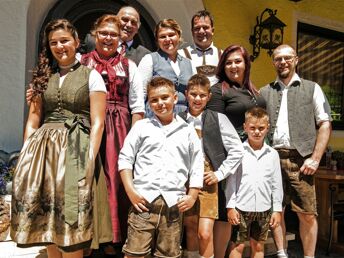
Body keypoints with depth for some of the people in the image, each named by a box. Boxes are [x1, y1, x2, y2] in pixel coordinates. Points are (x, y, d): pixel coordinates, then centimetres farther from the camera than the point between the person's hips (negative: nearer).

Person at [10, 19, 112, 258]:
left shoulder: (90, 76, 2)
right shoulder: (43, 77, 14)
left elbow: (97, 123, -5)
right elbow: (32, 122, 13)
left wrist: (90, 160, -14)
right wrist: (27, 157, 4)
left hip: (76, 149, -4)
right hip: (43, 150, 5)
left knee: (71, 222, -4)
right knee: (47, 220, 9)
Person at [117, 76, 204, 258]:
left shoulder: (188, 131, 11)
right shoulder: (141, 126, 9)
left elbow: (196, 168, 11)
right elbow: (125, 159, 4)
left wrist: (192, 196, 1)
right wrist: (131, 191, -5)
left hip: (174, 203, 2)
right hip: (144, 200, -1)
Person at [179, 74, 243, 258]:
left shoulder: (218, 119, -2)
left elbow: (237, 150, -1)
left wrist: (219, 174, -5)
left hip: (207, 181, -2)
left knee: (205, 233, -7)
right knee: (191, 231, 13)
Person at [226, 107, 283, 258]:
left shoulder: (272, 154, 3)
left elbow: (276, 184, 7)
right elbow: (231, 180, -3)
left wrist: (277, 210, 6)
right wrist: (230, 207, -6)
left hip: (264, 209, 3)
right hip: (241, 207, -2)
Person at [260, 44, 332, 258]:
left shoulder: (311, 88, 9)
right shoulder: (264, 92, 13)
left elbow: (325, 124, 4)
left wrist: (315, 158, -6)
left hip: (300, 158, -2)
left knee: (307, 214, 1)